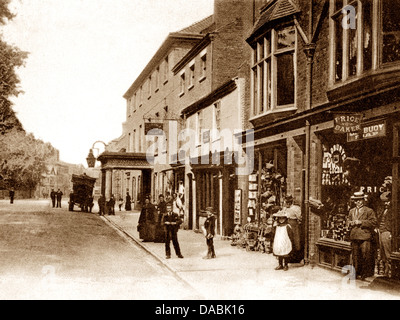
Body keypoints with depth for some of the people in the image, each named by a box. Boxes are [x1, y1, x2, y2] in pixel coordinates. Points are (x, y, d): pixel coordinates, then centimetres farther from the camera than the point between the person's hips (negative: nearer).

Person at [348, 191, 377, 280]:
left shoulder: (369, 211, 1)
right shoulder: (351, 211, 19)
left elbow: (373, 223, -7)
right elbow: (349, 221, 27)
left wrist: (361, 222, -14)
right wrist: (351, 223, 3)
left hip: (365, 237, -5)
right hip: (354, 237, 5)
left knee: (366, 255, -8)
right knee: (355, 256, 8)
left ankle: (366, 273, 2)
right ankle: (357, 273, 18)